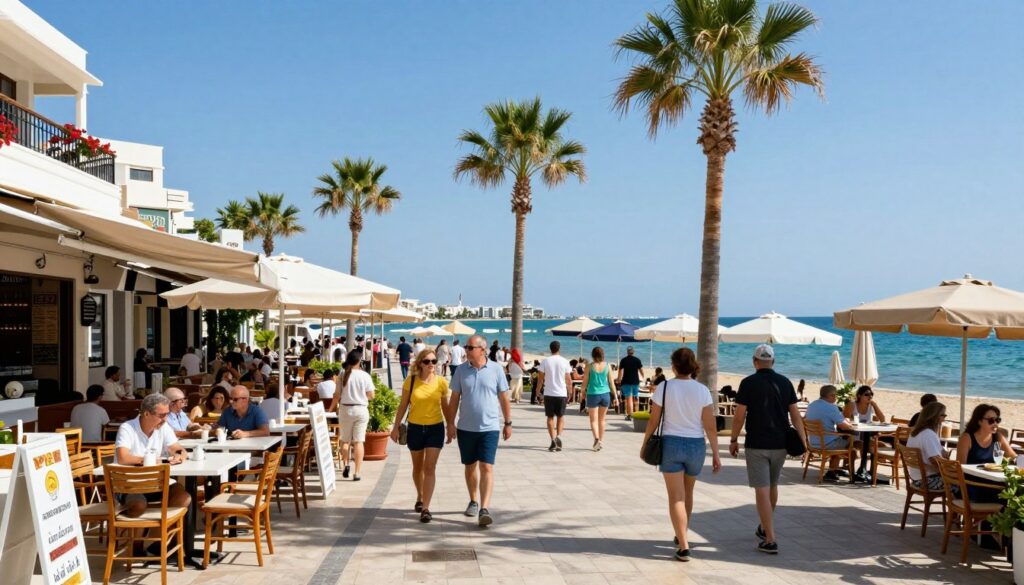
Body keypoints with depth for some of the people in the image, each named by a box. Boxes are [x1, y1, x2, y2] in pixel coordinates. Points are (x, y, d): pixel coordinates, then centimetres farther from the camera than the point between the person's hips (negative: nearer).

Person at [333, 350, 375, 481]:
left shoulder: (343, 375, -6)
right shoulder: (365, 376, -7)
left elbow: (337, 395, -2)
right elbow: (371, 395, -4)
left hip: (345, 409, 1)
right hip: (361, 409, -1)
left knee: (345, 440, 18)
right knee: (358, 441, 1)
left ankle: (346, 464, 4)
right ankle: (357, 472, 0)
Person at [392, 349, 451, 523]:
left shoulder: (441, 382, -5)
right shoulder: (411, 382, -6)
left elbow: (445, 406, 6)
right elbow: (403, 405, 2)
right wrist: (396, 427, 1)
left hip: (435, 428, -1)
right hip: (415, 428, 1)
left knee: (430, 467, -6)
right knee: (418, 466, 16)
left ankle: (426, 508, -5)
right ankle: (420, 498, 39)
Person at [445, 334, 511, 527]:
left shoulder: (496, 370, -4)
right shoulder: (461, 370, 1)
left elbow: (504, 398, 3)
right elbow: (454, 398, 5)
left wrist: (508, 423, 3)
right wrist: (450, 423, 1)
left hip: (489, 427, -3)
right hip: (465, 428, 3)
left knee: (486, 467, -10)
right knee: (470, 466, 15)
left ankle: (484, 509, -13)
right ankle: (473, 501, 33)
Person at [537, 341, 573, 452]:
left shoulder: (545, 361, -3)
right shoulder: (564, 361, -1)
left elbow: (540, 378, -1)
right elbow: (568, 379, 1)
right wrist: (569, 392, 12)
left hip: (549, 393, 0)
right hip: (561, 393, 0)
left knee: (550, 417, 8)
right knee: (560, 416, 15)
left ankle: (553, 440, -2)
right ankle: (559, 436, -4)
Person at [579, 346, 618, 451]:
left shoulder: (589, 366, -7)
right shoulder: (607, 366, 0)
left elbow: (585, 382, -3)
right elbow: (611, 382, 3)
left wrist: (582, 392, 14)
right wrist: (615, 396, 10)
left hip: (593, 394, -3)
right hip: (605, 394, 3)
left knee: (593, 420, 4)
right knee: (601, 419, 16)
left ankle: (596, 438, -17)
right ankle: (601, 441, 22)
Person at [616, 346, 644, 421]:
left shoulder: (623, 360, -3)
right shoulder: (637, 360, 0)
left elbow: (620, 371, -6)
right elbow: (641, 370, 0)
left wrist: (618, 380, 2)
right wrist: (643, 378, 17)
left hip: (626, 382, -2)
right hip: (636, 381, 2)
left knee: (628, 399, -2)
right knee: (635, 399, 15)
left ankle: (629, 415, -5)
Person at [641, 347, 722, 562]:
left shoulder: (664, 387, -8)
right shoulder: (702, 390, -5)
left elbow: (654, 420, -3)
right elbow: (710, 426, -6)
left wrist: (645, 444, 10)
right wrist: (716, 455, 0)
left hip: (671, 443, -2)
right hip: (696, 446, 2)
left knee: (676, 497, 1)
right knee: (687, 493, 22)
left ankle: (683, 546, -8)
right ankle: (681, 536, 38)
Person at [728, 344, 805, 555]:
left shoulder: (749, 383, -8)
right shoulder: (785, 382, 3)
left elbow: (739, 415, -8)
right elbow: (795, 414, 1)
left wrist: (733, 440, 2)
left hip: (756, 444, -5)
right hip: (780, 444, 5)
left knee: (762, 490, -2)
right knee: (773, 486, 21)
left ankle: (770, 540, -6)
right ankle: (764, 528, 38)